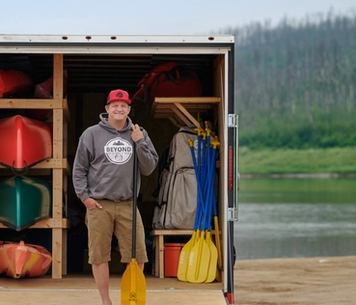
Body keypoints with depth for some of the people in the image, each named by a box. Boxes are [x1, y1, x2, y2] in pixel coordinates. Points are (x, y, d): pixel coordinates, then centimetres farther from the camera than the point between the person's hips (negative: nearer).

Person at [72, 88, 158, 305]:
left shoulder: (139, 135, 9)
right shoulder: (92, 134, 2)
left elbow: (149, 168, 5)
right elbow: (79, 168, 4)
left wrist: (139, 143, -6)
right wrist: (84, 196, -4)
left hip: (128, 204, 2)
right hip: (99, 204, -2)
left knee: (138, 254, 1)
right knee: (99, 255, 2)